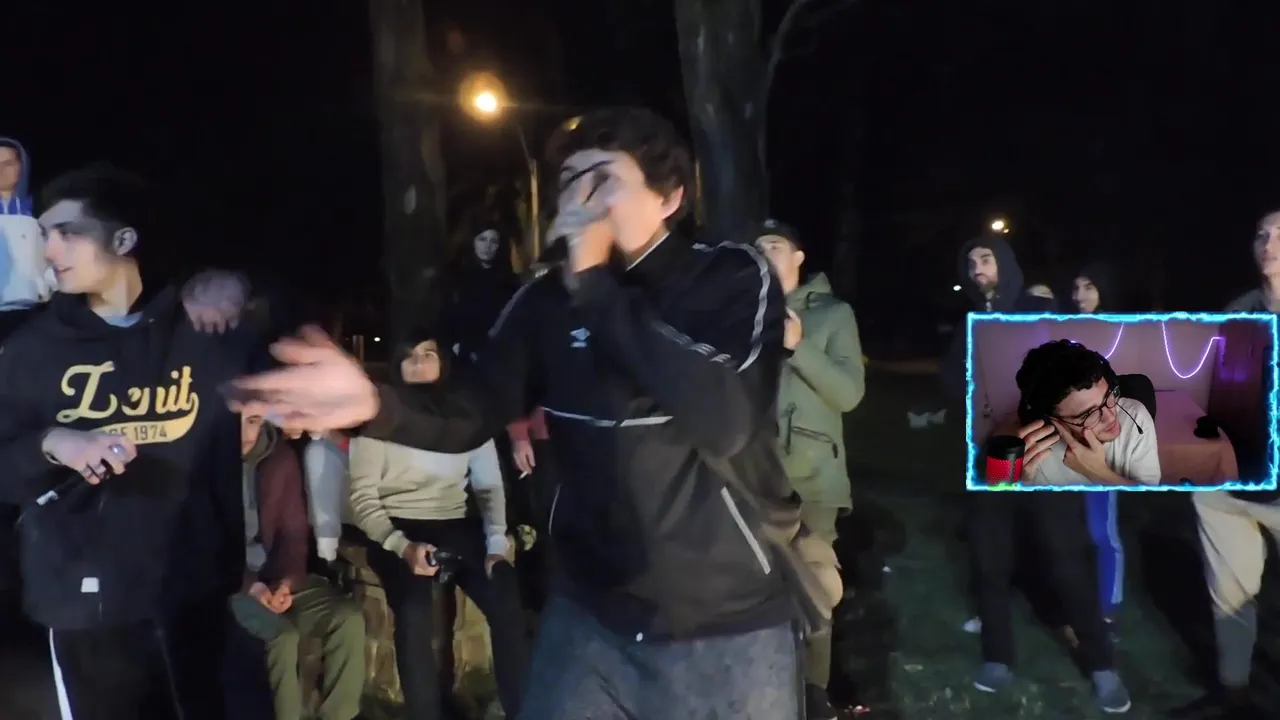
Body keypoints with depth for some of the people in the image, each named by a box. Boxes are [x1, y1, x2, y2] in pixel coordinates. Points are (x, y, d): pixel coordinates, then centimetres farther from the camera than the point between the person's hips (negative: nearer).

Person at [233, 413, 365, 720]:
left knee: (348, 618, -14)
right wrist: (249, 585, -19)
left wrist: (286, 581, -11)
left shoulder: (280, 457, 1)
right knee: (281, 635, -29)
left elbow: (294, 532, 6)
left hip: (273, 575, 5)